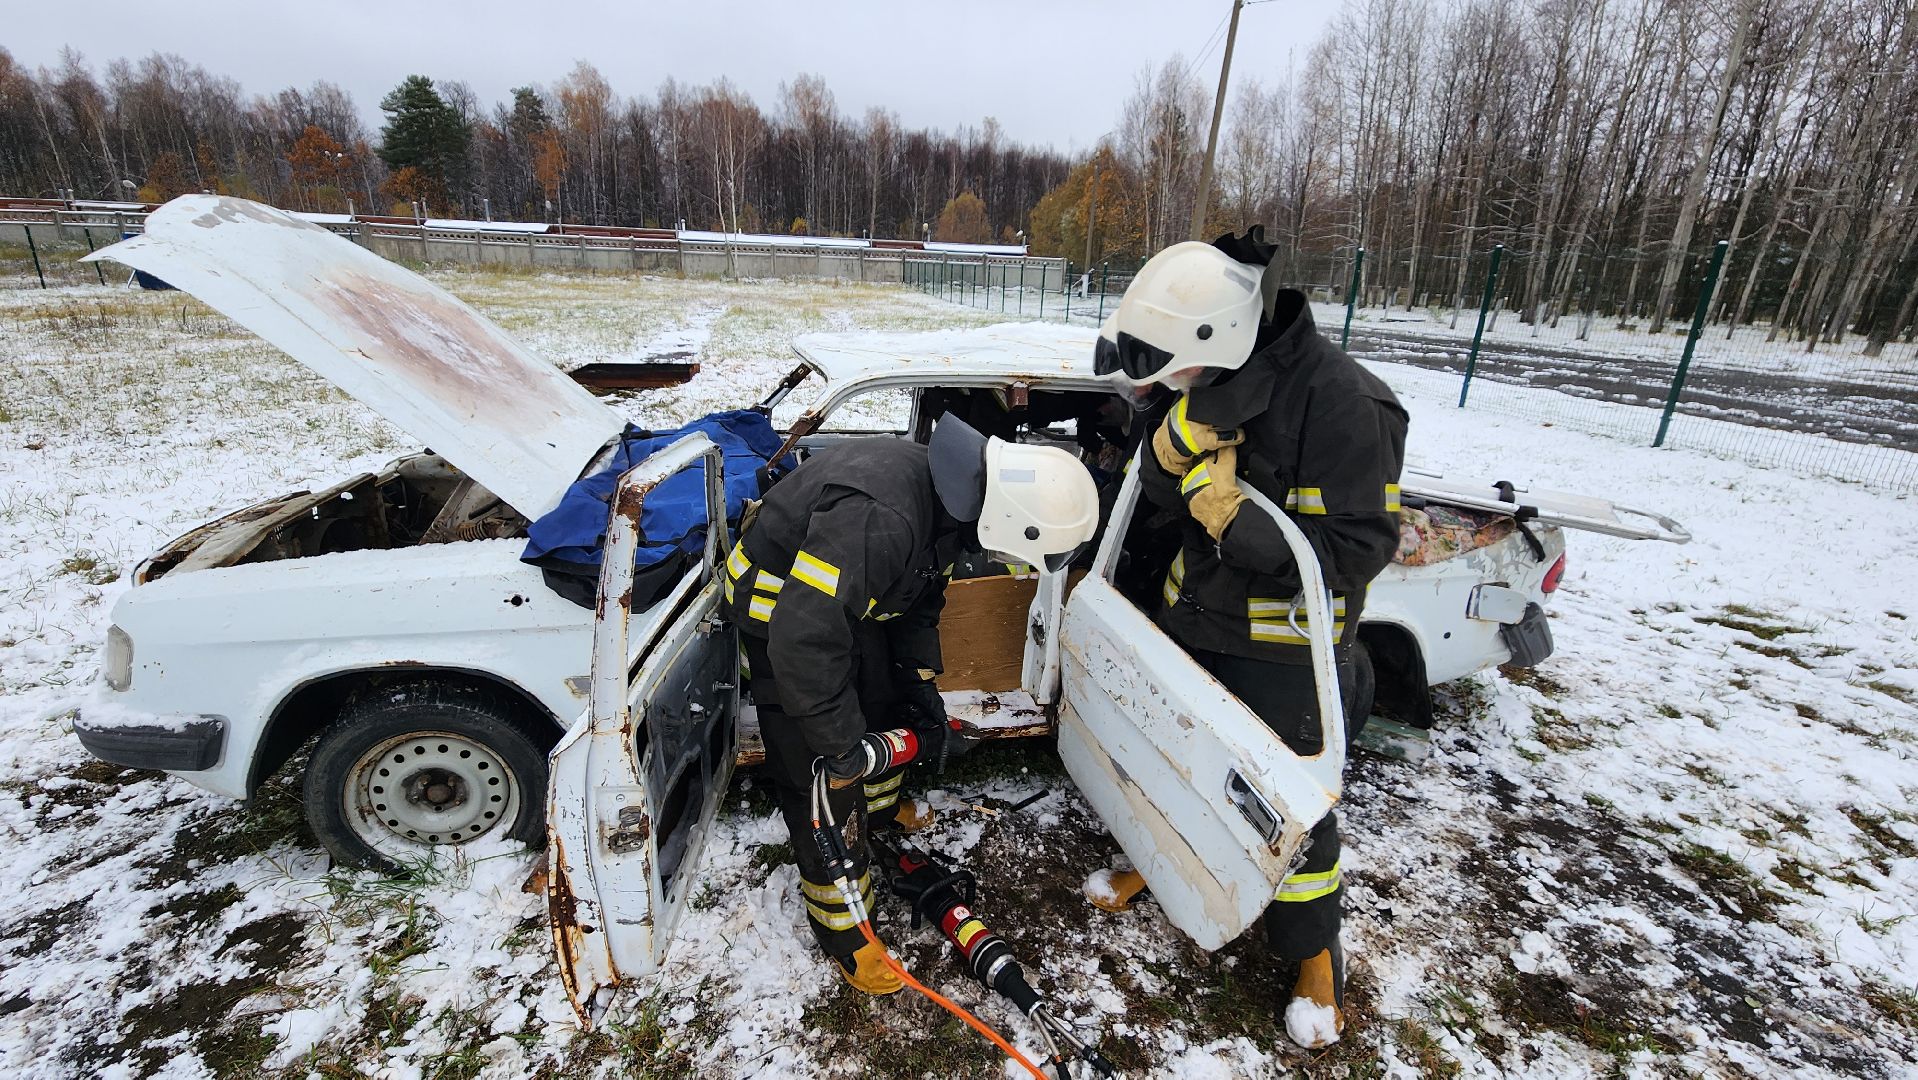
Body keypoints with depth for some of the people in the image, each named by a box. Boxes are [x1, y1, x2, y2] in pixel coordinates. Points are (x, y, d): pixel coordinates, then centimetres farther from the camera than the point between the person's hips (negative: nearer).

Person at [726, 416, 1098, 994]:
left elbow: (920, 597, 8)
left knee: (880, 706, 25)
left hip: (851, 600, 9)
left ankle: (882, 806, 55)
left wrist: (920, 676, 4)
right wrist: (839, 743, -30)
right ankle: (840, 927, 18)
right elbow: (803, 638, -41)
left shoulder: (948, 496, -10)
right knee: (823, 776, -2)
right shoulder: (878, 517, -41)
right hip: (781, 614, -8)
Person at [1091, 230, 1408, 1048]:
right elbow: (1162, 492, -7)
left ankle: (1315, 954, 36)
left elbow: (1360, 546, -25)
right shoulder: (1210, 378, -7)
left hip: (1286, 642, -6)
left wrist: (1236, 517, -32)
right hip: (1194, 610, 7)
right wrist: (1177, 437, -27)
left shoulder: (1343, 405, -27)